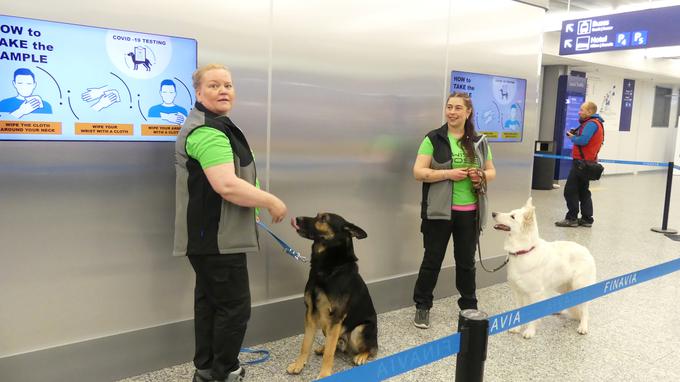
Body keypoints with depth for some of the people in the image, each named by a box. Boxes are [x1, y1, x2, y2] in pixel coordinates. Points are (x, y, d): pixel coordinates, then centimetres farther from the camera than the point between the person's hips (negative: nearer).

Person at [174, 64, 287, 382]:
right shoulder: (208, 131, -20)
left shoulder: (210, 125, 17)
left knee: (209, 301, 16)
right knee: (234, 305, -2)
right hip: (218, 238, -11)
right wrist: (272, 202, -20)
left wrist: (258, 205, 28)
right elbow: (228, 186, -31)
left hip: (209, 235, 11)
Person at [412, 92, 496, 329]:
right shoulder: (433, 139, -4)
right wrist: (449, 174, -20)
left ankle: (469, 306, 31)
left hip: (469, 212, 3)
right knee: (432, 259, 6)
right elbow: (418, 172, -10)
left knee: (466, 260, 15)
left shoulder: (479, 142, 8)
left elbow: (491, 171, 16)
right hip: (439, 211, -3)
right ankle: (422, 306, 20)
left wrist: (482, 176, -7)